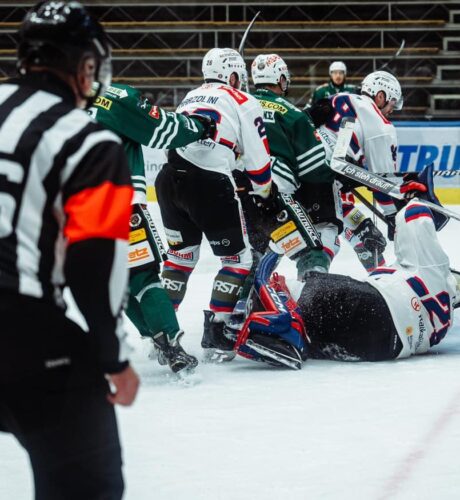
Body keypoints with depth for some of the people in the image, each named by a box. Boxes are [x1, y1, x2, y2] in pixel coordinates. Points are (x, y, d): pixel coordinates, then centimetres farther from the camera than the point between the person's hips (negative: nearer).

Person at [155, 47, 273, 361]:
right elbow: (257, 158, 4)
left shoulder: (189, 99, 25)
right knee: (238, 259, 7)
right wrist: (265, 195, 18)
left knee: (181, 256, 21)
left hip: (169, 179, 6)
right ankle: (215, 336, 0)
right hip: (210, 184, -6)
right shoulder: (243, 102, 7)